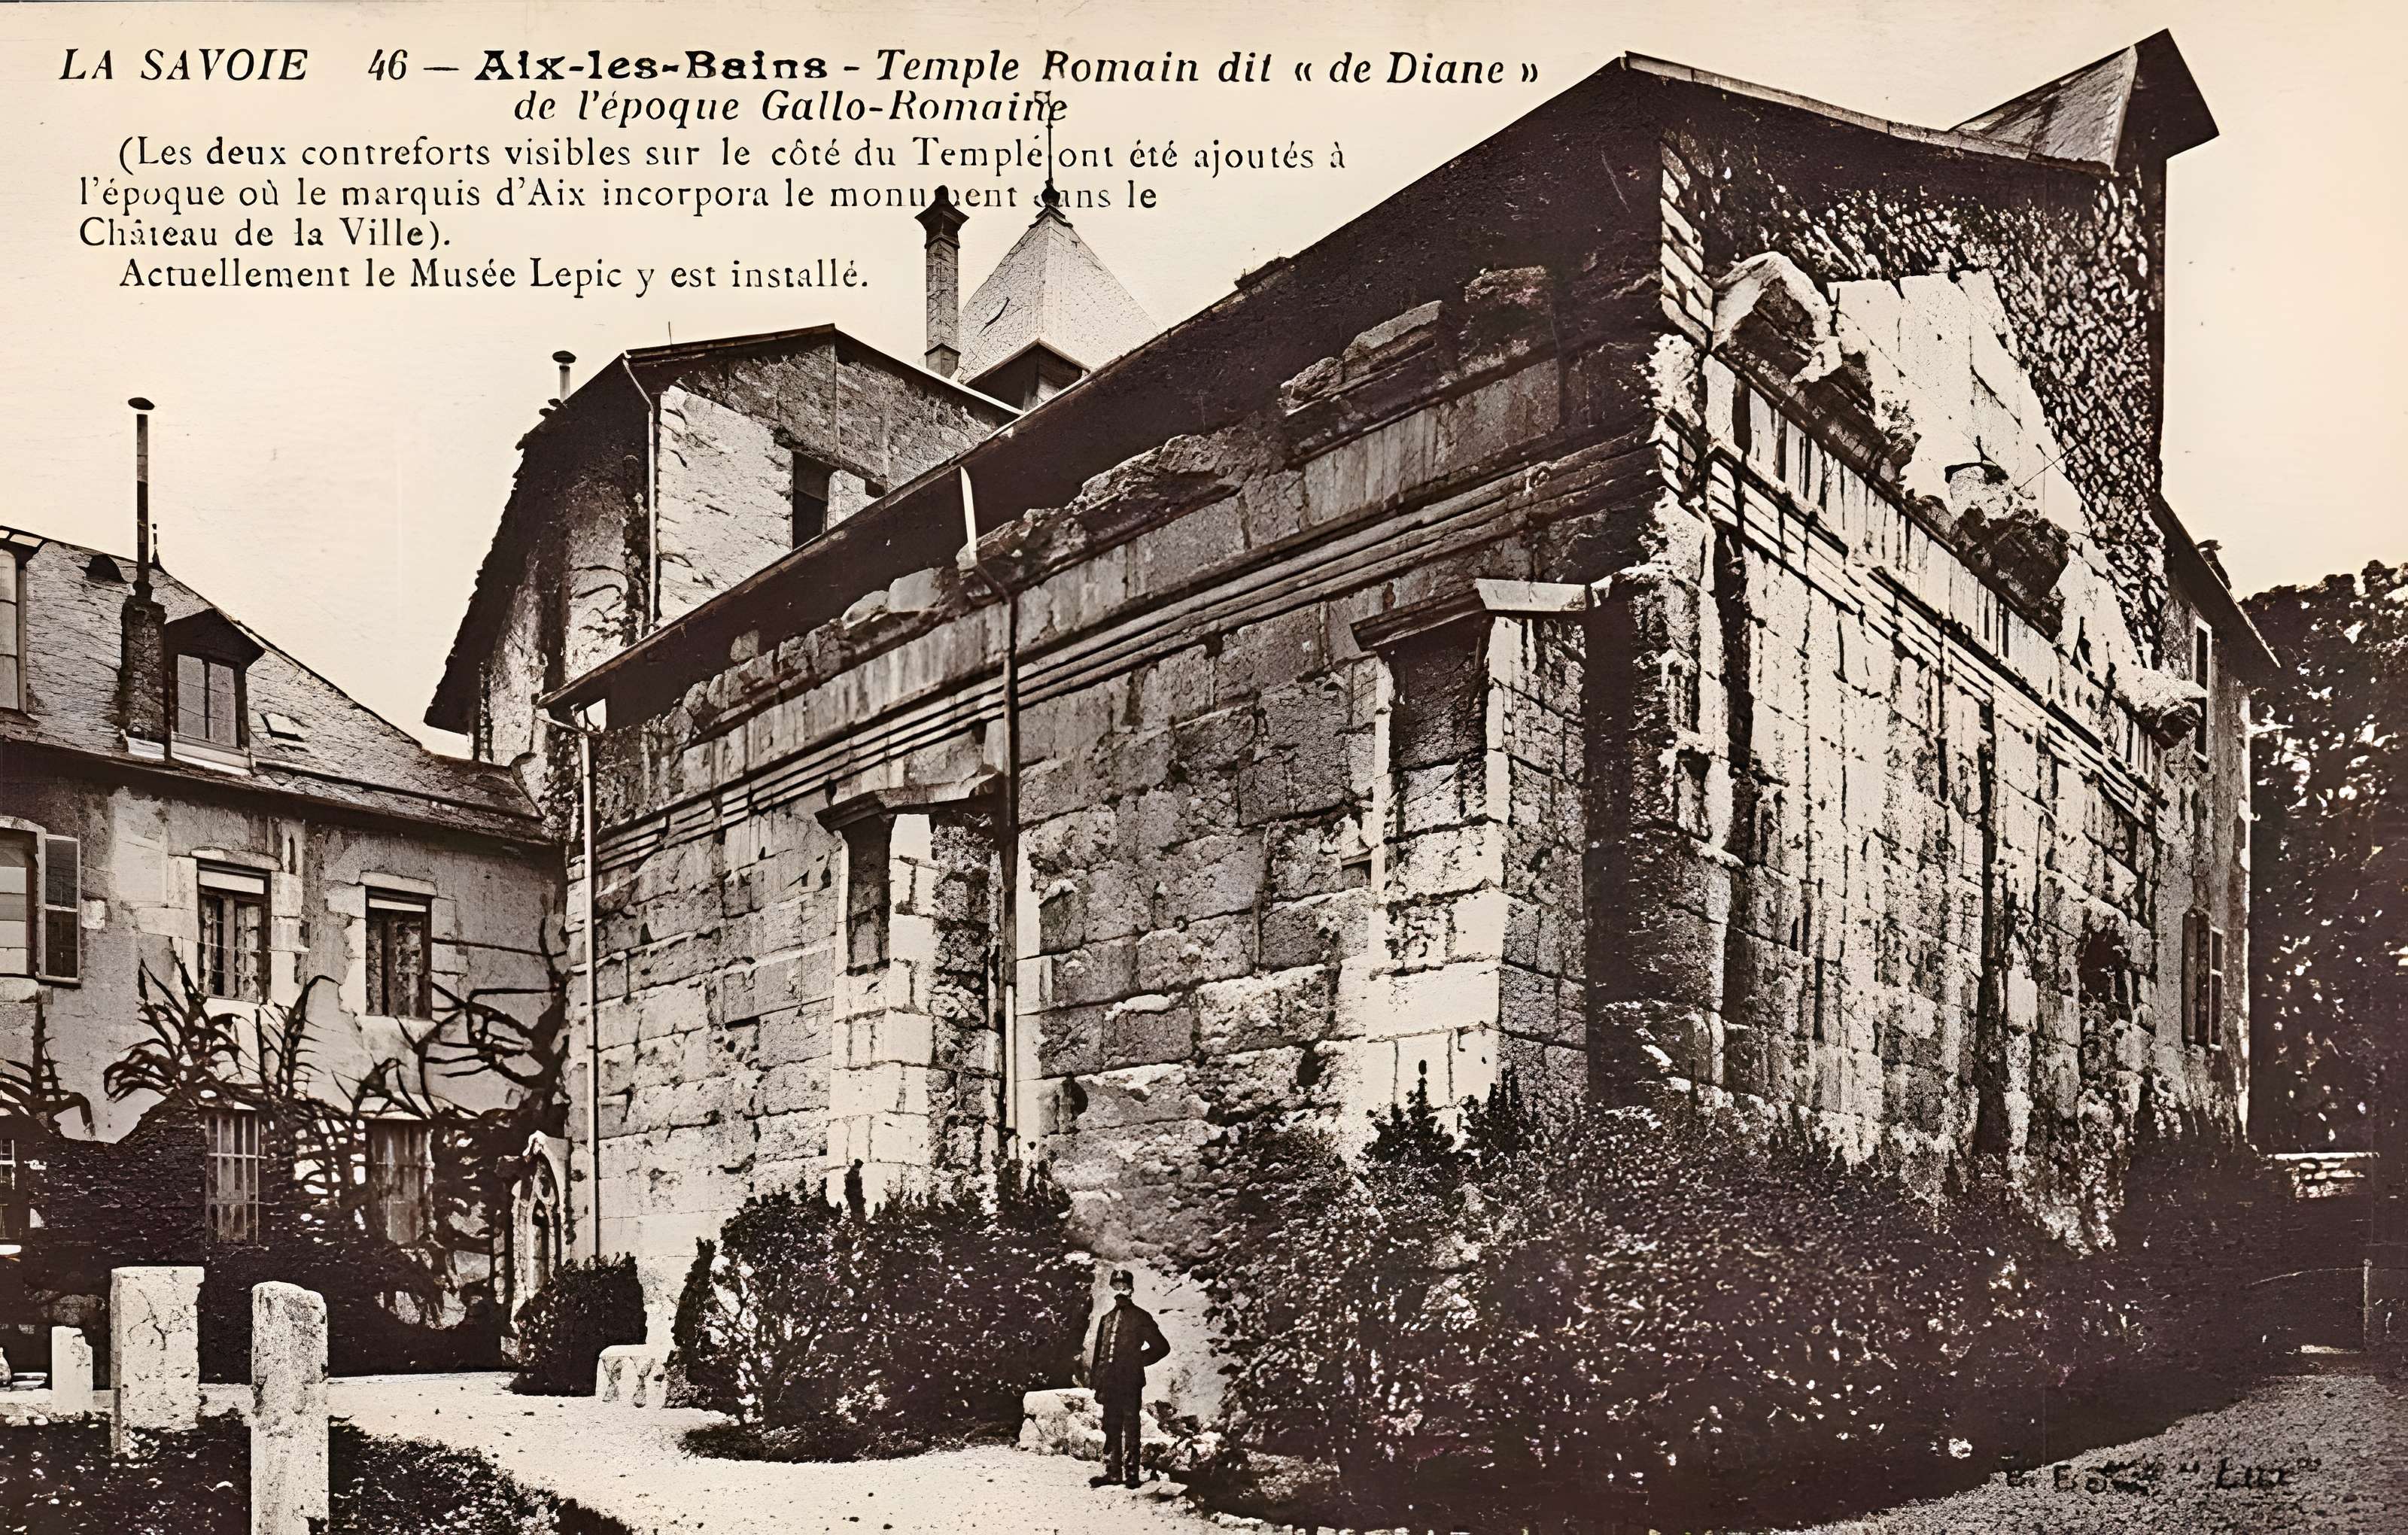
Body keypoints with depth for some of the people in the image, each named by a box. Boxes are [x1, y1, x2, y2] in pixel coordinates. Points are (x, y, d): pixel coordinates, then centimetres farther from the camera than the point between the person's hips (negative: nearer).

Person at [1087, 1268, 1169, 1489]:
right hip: (1110, 1383, 5)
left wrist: (1138, 1362, -5)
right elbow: (1099, 1354, 18)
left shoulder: (1140, 1317, 1)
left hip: (1131, 1382, -5)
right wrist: (1097, 1384, 13)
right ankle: (1113, 1471, 14)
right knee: (1111, 1429, 8)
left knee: (1130, 1428, -4)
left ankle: (1131, 1473, -2)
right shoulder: (1107, 1319, 16)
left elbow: (1162, 1346, 0)